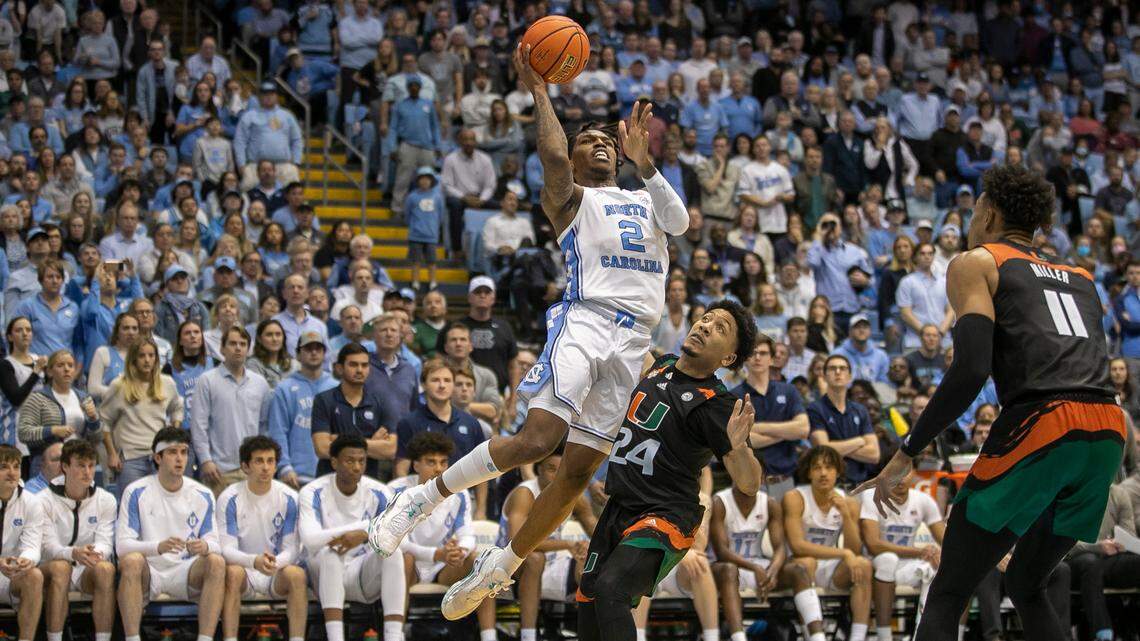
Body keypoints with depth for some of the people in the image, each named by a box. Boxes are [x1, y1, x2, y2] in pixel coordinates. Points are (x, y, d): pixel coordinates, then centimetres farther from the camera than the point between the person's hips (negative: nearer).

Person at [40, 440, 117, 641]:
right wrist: (73, 553, -38)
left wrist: (96, 553, -32)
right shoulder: (46, 501, -6)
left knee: (105, 568, -31)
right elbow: (49, 547, -15)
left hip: (89, 572, 2)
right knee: (60, 567, -36)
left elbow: (105, 543, -6)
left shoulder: (106, 500, 2)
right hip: (52, 570, -2)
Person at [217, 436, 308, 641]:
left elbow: (292, 549, -4)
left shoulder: (288, 499, -2)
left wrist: (275, 562, -29)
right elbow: (227, 549, -13)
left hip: (277, 572, 1)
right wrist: (255, 561, -34)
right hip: (243, 569, -1)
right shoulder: (229, 499, -7)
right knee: (232, 572, -34)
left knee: (296, 574, -30)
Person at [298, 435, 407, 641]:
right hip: (326, 572, -2)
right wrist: (366, 526, -27)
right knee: (329, 553, -33)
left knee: (392, 550, -27)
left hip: (365, 576, 2)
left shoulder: (379, 493, -1)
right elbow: (310, 540, -25)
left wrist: (364, 535, -36)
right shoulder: (313, 493, -8)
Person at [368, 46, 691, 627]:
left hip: (634, 342, 5)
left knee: (580, 469, -1)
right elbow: (552, 156, -9)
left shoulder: (643, 200, 28)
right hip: (586, 318, -5)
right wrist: (538, 91, 1)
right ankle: (423, 498, -11)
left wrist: (643, 162, -3)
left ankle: (501, 567, 12)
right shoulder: (571, 198, 13)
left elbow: (681, 223, 7)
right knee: (537, 438, -25)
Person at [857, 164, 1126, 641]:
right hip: (1109, 429, 6)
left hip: (1042, 423, -6)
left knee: (945, 599, 1)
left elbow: (970, 370, -5)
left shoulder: (976, 263, 10)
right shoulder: (1080, 277, 28)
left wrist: (906, 453, -1)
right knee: (1027, 588, 24)